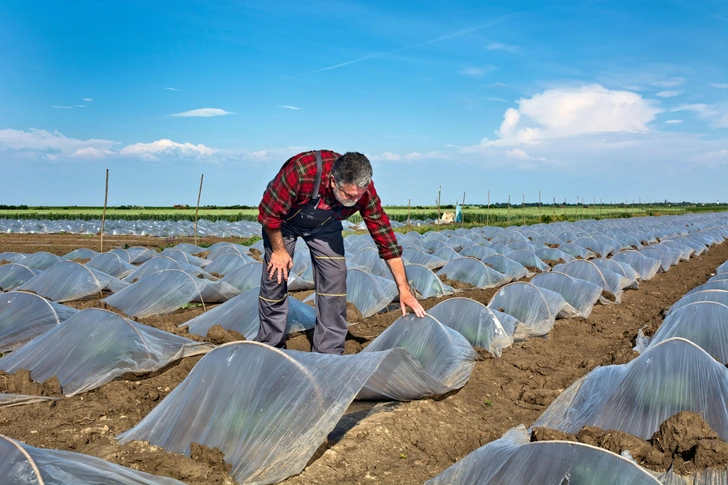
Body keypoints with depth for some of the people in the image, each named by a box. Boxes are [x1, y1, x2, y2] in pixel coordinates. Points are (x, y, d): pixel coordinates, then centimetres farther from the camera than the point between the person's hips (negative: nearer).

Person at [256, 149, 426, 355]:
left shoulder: (365, 191, -30)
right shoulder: (301, 171, -42)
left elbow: (385, 237, -21)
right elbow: (268, 213, -26)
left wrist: (404, 289, -20)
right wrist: (279, 250, -14)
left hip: (324, 224, 3)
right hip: (283, 221, -2)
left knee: (334, 279, -9)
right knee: (275, 277, -3)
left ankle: (329, 352, 3)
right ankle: (270, 346, 17)